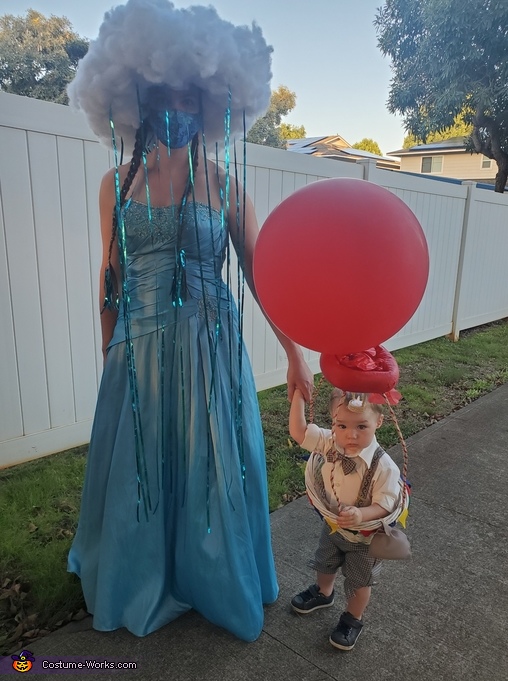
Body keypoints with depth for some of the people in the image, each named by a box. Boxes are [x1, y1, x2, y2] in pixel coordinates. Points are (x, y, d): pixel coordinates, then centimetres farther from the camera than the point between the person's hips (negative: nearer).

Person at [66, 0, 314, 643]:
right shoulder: (116, 184, 4)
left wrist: (295, 354, -3)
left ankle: (216, 582, 39)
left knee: (211, 467, 11)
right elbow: (109, 278, 8)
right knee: (139, 468, 15)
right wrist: (110, 355, 9)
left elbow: (261, 273, 0)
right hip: (140, 350, 2)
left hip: (210, 348, -1)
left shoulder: (223, 185, 0)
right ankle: (140, 583, 44)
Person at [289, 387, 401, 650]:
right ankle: (322, 593, 64)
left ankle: (353, 619, 51)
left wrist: (361, 515, -46)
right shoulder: (328, 443, -25)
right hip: (332, 526, 5)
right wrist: (299, 395, -31)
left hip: (364, 536, -4)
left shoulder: (383, 466, -35)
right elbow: (297, 431, -25)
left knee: (359, 582, 22)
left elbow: (385, 505, -28)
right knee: (324, 563, 32)